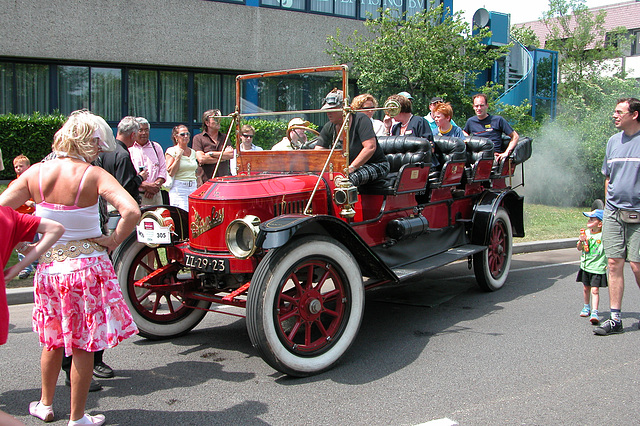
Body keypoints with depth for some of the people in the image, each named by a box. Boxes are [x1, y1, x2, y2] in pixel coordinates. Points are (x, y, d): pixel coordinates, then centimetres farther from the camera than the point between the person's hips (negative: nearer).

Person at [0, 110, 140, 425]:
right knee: (83, 346, 9)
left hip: (49, 266, 4)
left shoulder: (35, 173, -3)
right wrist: (113, 242, -12)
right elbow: (132, 211, -27)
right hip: (87, 265, -4)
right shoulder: (94, 175, -15)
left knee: (52, 340, 24)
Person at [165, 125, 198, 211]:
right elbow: (170, 173, -11)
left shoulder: (193, 152, 15)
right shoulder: (171, 151, -2)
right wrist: (178, 157, -13)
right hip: (178, 189, -5)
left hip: (193, 188, 5)